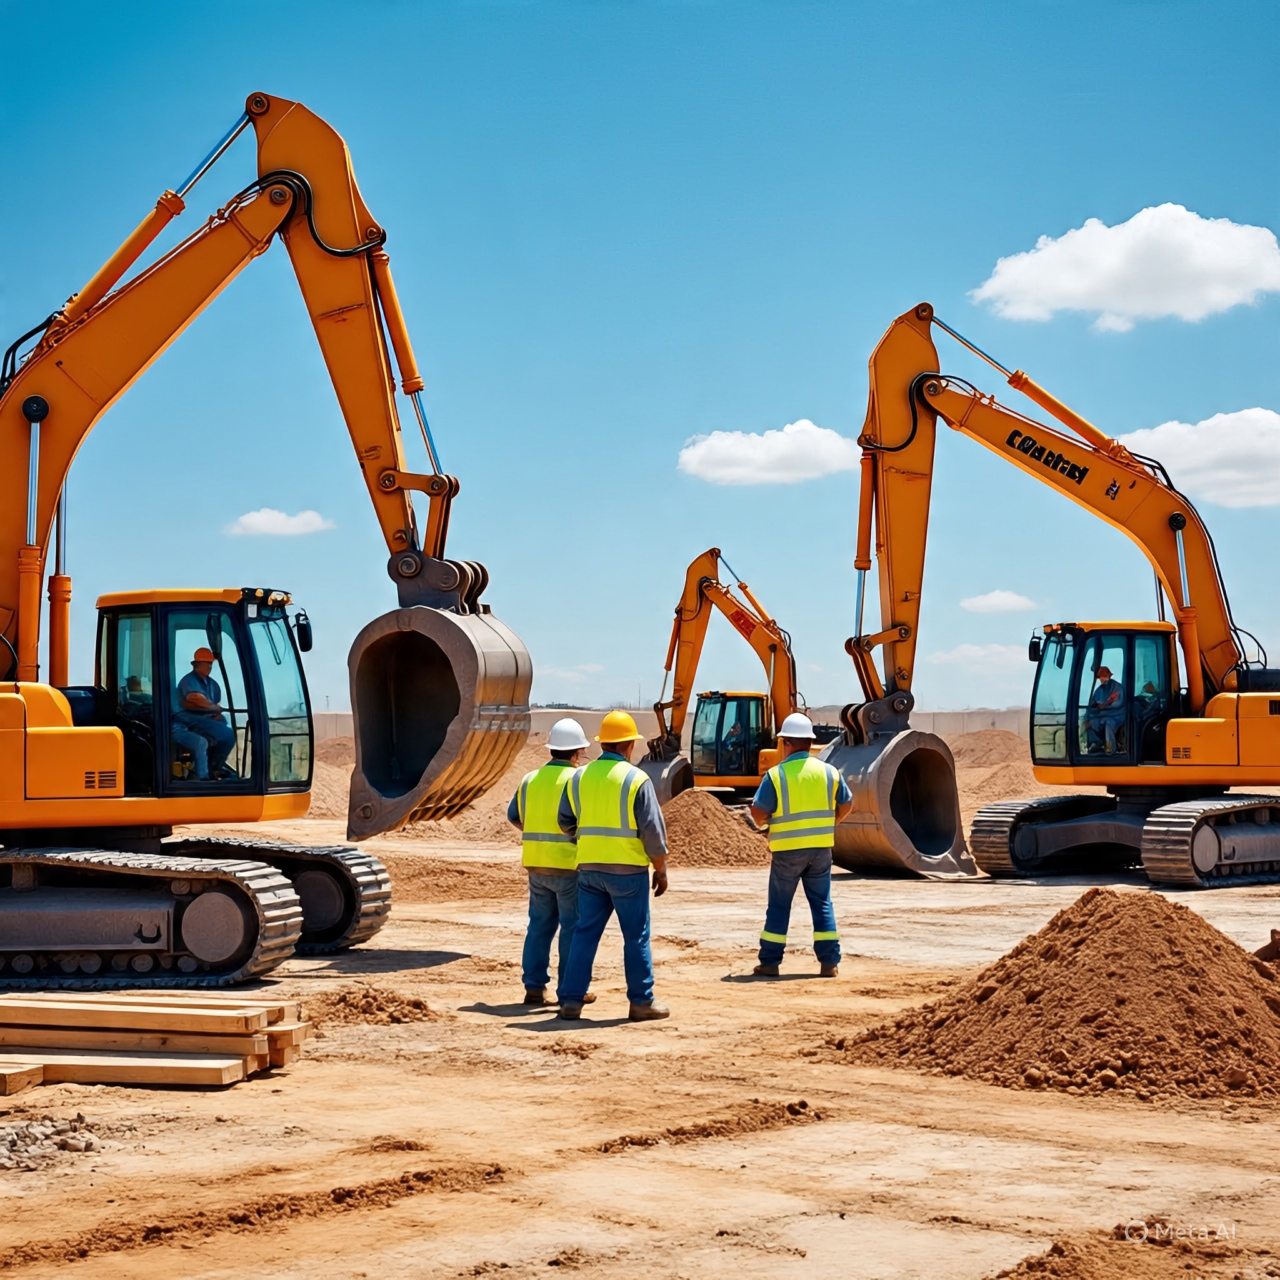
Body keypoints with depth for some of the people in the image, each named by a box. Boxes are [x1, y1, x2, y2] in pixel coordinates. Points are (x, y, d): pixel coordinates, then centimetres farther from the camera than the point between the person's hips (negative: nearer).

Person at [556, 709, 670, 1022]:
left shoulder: (579, 777, 4)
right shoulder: (636, 779, -10)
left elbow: (566, 822, 13)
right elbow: (653, 831, -9)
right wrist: (661, 870, 1)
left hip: (589, 867, 4)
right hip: (628, 869, -4)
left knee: (585, 934, 9)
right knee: (636, 936, 5)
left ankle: (571, 999, 6)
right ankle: (641, 1002, 9)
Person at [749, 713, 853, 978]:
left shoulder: (775, 775, -10)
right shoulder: (829, 771, 1)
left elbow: (759, 813, -12)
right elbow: (846, 804, 8)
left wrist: (764, 822, 10)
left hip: (787, 849, -3)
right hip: (821, 847, 3)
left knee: (779, 905, 7)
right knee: (822, 903, 10)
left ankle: (770, 962, 9)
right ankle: (830, 962, 6)